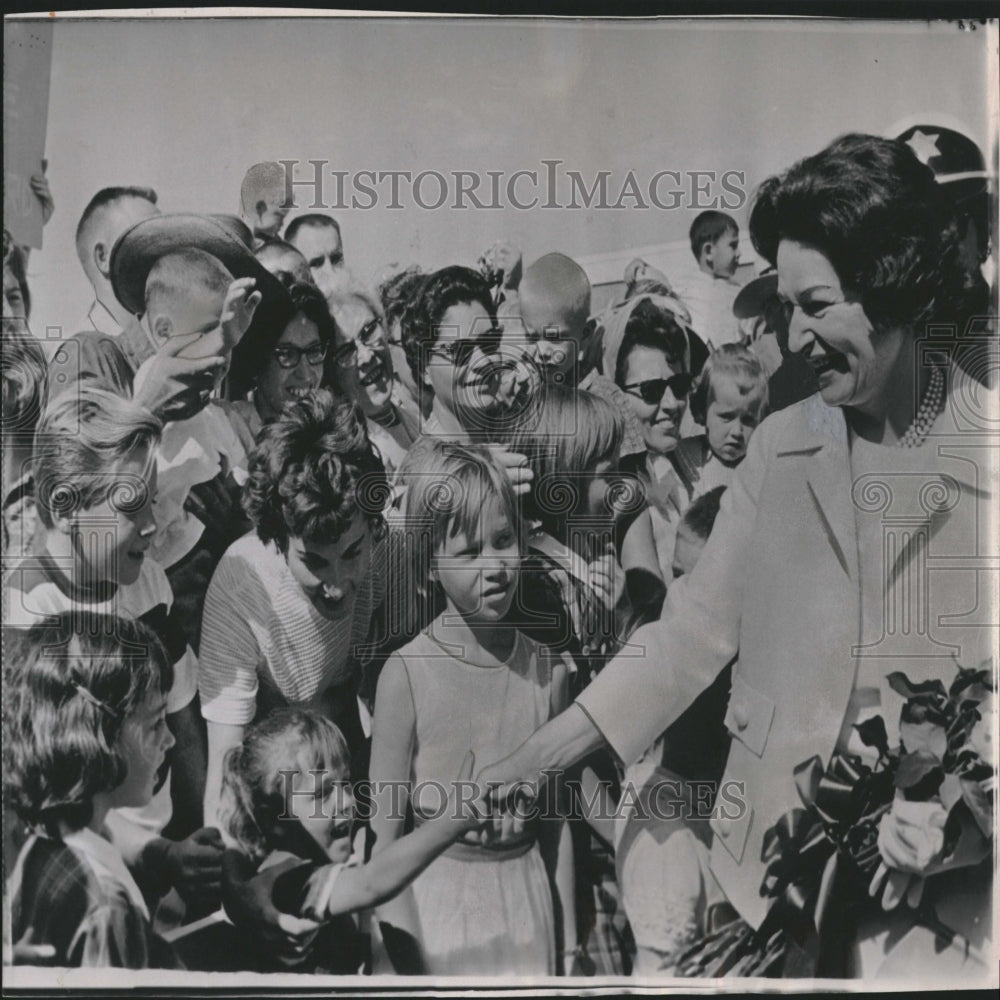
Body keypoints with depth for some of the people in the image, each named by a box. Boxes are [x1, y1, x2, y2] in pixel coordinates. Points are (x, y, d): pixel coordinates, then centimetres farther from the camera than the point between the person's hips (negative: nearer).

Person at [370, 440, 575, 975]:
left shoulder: (547, 671, -7)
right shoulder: (406, 673, -16)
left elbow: (555, 823, 2)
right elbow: (385, 836, -9)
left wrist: (568, 942, 7)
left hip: (525, 895, 3)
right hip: (432, 896, -2)